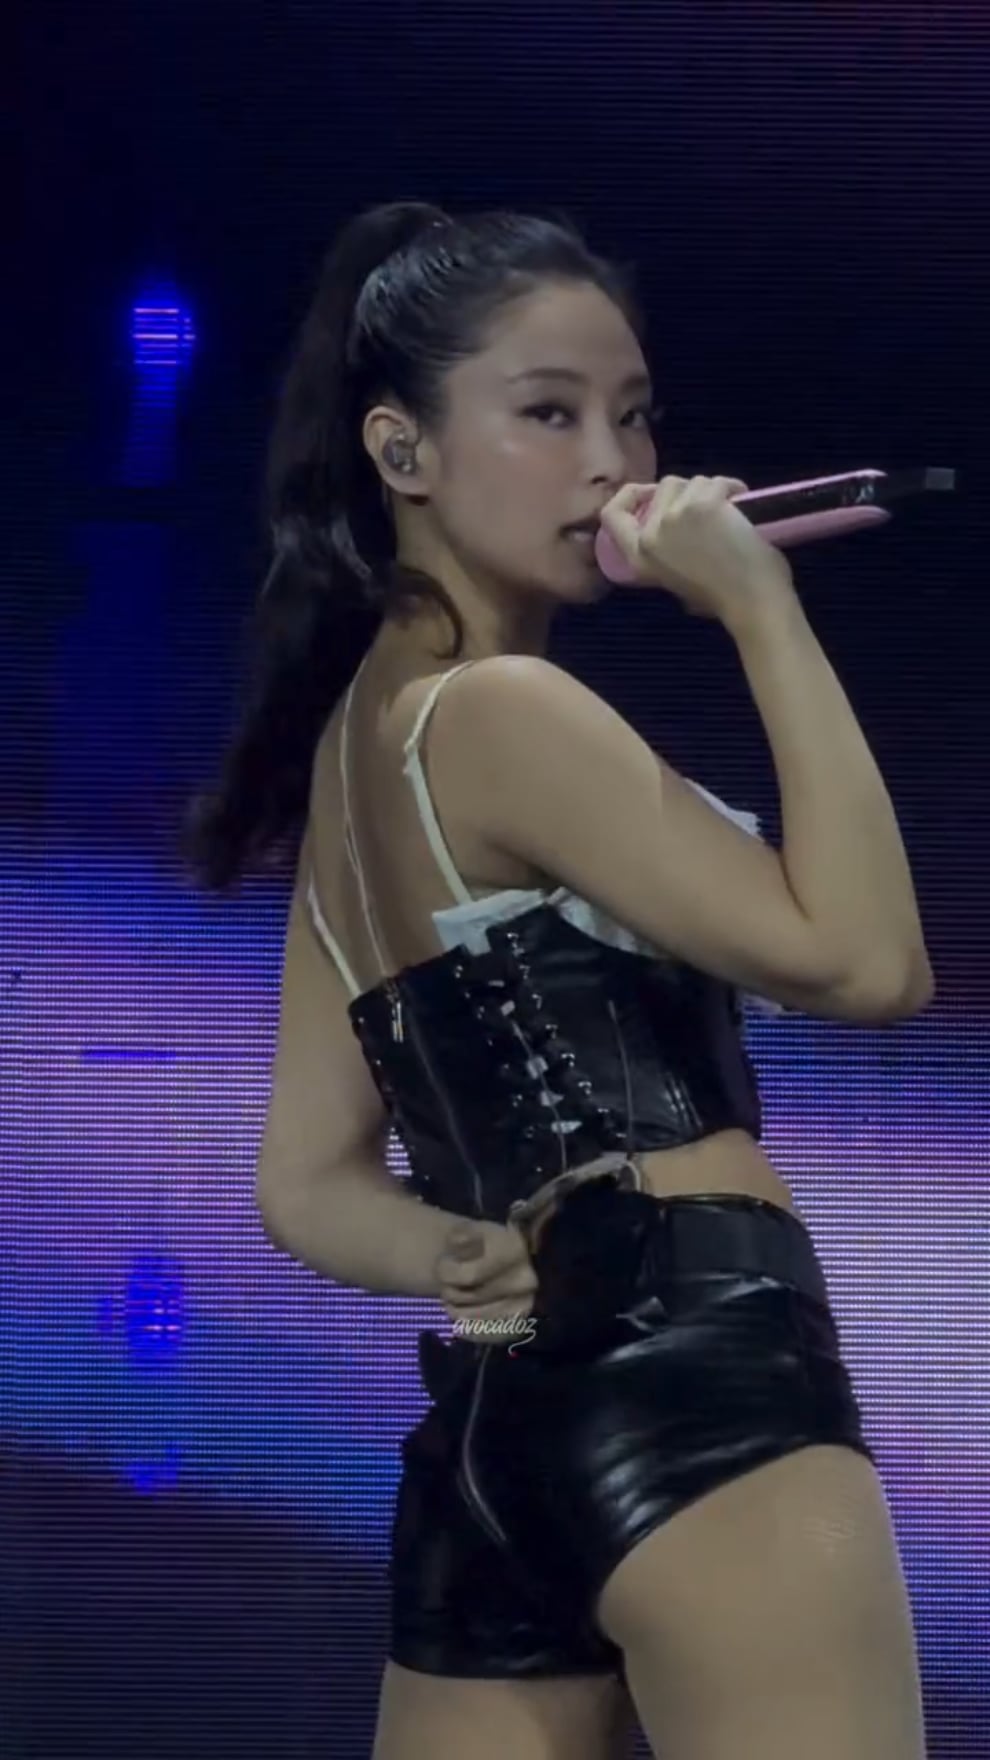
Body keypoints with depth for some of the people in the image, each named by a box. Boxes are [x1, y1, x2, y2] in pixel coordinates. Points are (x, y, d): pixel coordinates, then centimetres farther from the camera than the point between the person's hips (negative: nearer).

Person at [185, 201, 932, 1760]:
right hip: (695, 1391, -10)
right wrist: (765, 612, -10)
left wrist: (479, 1259, 3)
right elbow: (867, 961, -12)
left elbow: (309, 1184, 21)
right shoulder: (502, 711, -8)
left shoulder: (356, 746, 19)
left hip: (492, 1425, 10)